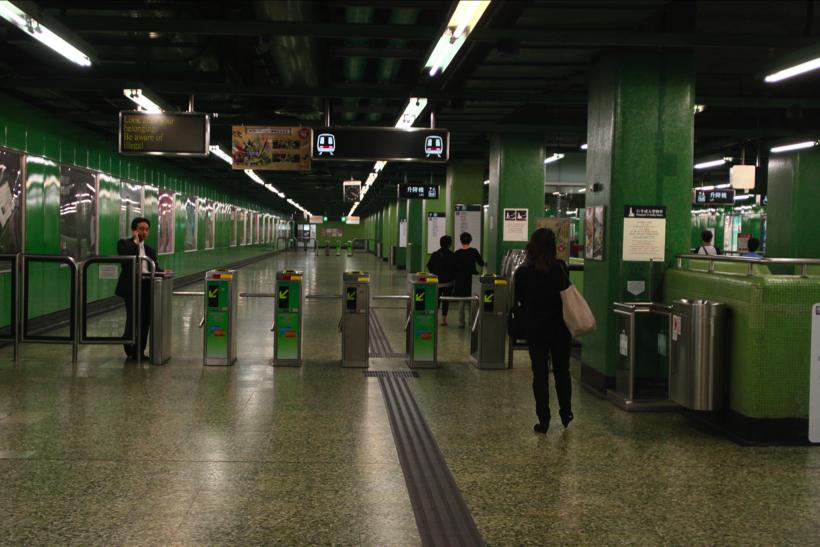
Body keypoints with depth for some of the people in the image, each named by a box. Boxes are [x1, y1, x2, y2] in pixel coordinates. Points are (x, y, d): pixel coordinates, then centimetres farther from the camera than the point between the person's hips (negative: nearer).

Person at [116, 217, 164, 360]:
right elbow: (126, 256, -19)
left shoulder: (150, 250, 20)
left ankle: (139, 351, 13)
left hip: (146, 287, 5)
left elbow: (154, 268, 12)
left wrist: (162, 272, -9)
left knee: (145, 320, 3)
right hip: (131, 286, -5)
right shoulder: (124, 244, 2)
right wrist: (135, 241, -10)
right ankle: (130, 350, 10)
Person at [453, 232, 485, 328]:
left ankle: (461, 322, 9)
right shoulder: (474, 252, -8)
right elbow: (481, 263, -2)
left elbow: (454, 267, 0)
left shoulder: (457, 253, -4)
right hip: (471, 279, -2)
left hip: (460, 280, 2)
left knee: (461, 301, 10)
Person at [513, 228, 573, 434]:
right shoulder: (560, 268, -11)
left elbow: (517, 301, -1)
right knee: (562, 370, 16)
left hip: (535, 329, 0)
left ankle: (543, 420, 6)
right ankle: (565, 413, 26)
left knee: (540, 373, 6)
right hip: (560, 327, 0)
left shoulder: (522, 272, -9)